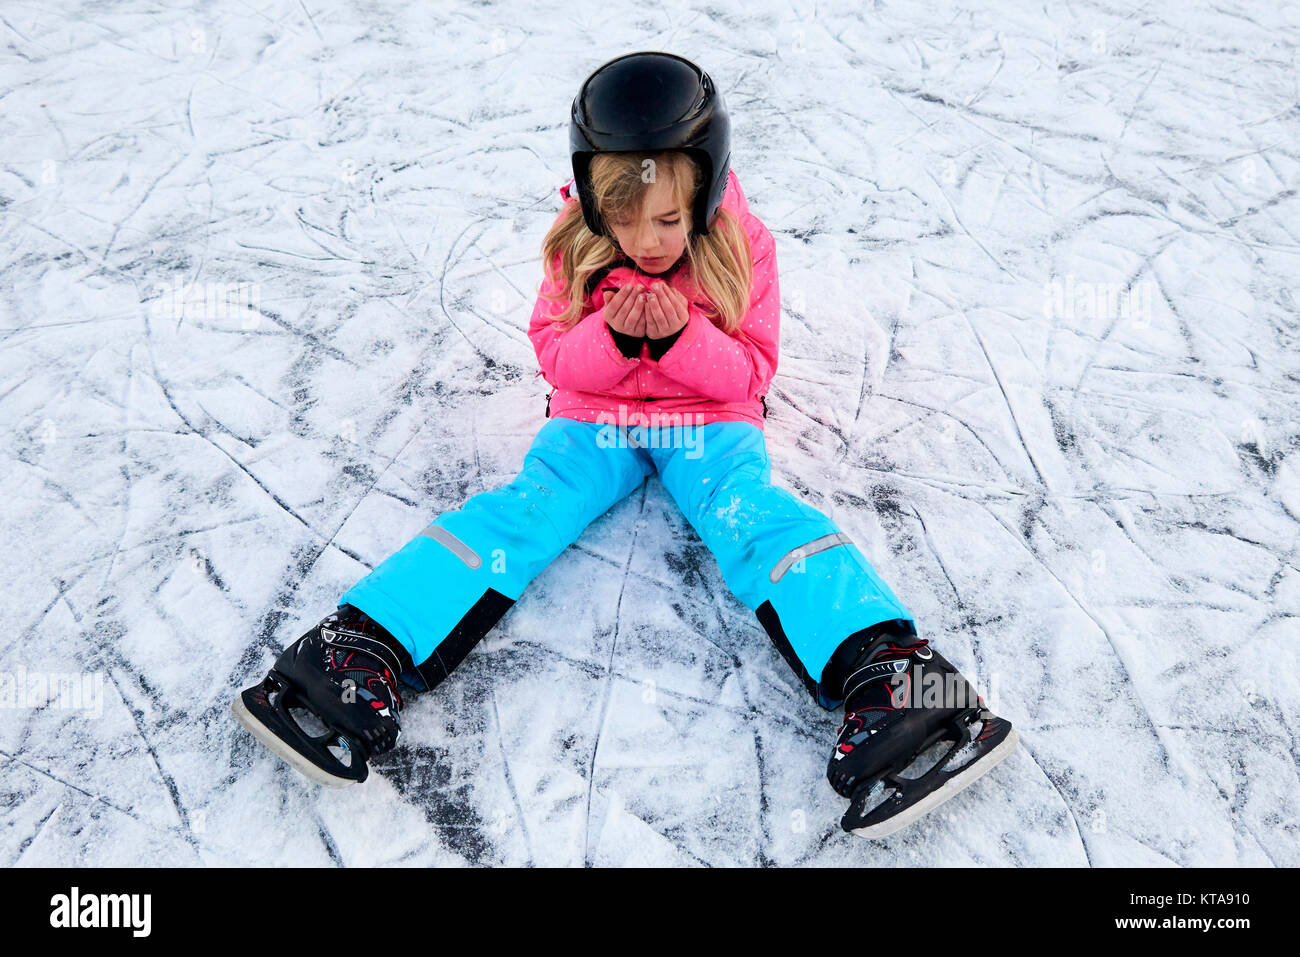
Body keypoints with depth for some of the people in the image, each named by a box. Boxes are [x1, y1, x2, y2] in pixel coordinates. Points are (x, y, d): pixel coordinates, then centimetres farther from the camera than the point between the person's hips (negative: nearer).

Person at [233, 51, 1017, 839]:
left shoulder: (740, 245, -6)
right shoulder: (578, 247, -3)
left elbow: (751, 372, -5)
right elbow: (555, 359, 0)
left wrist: (681, 334, -24)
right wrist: (612, 334, -22)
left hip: (711, 423, -1)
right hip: (594, 420, 2)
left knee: (763, 520, -28)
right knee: (519, 511, -21)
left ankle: (889, 676, -44)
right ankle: (362, 656, -32)